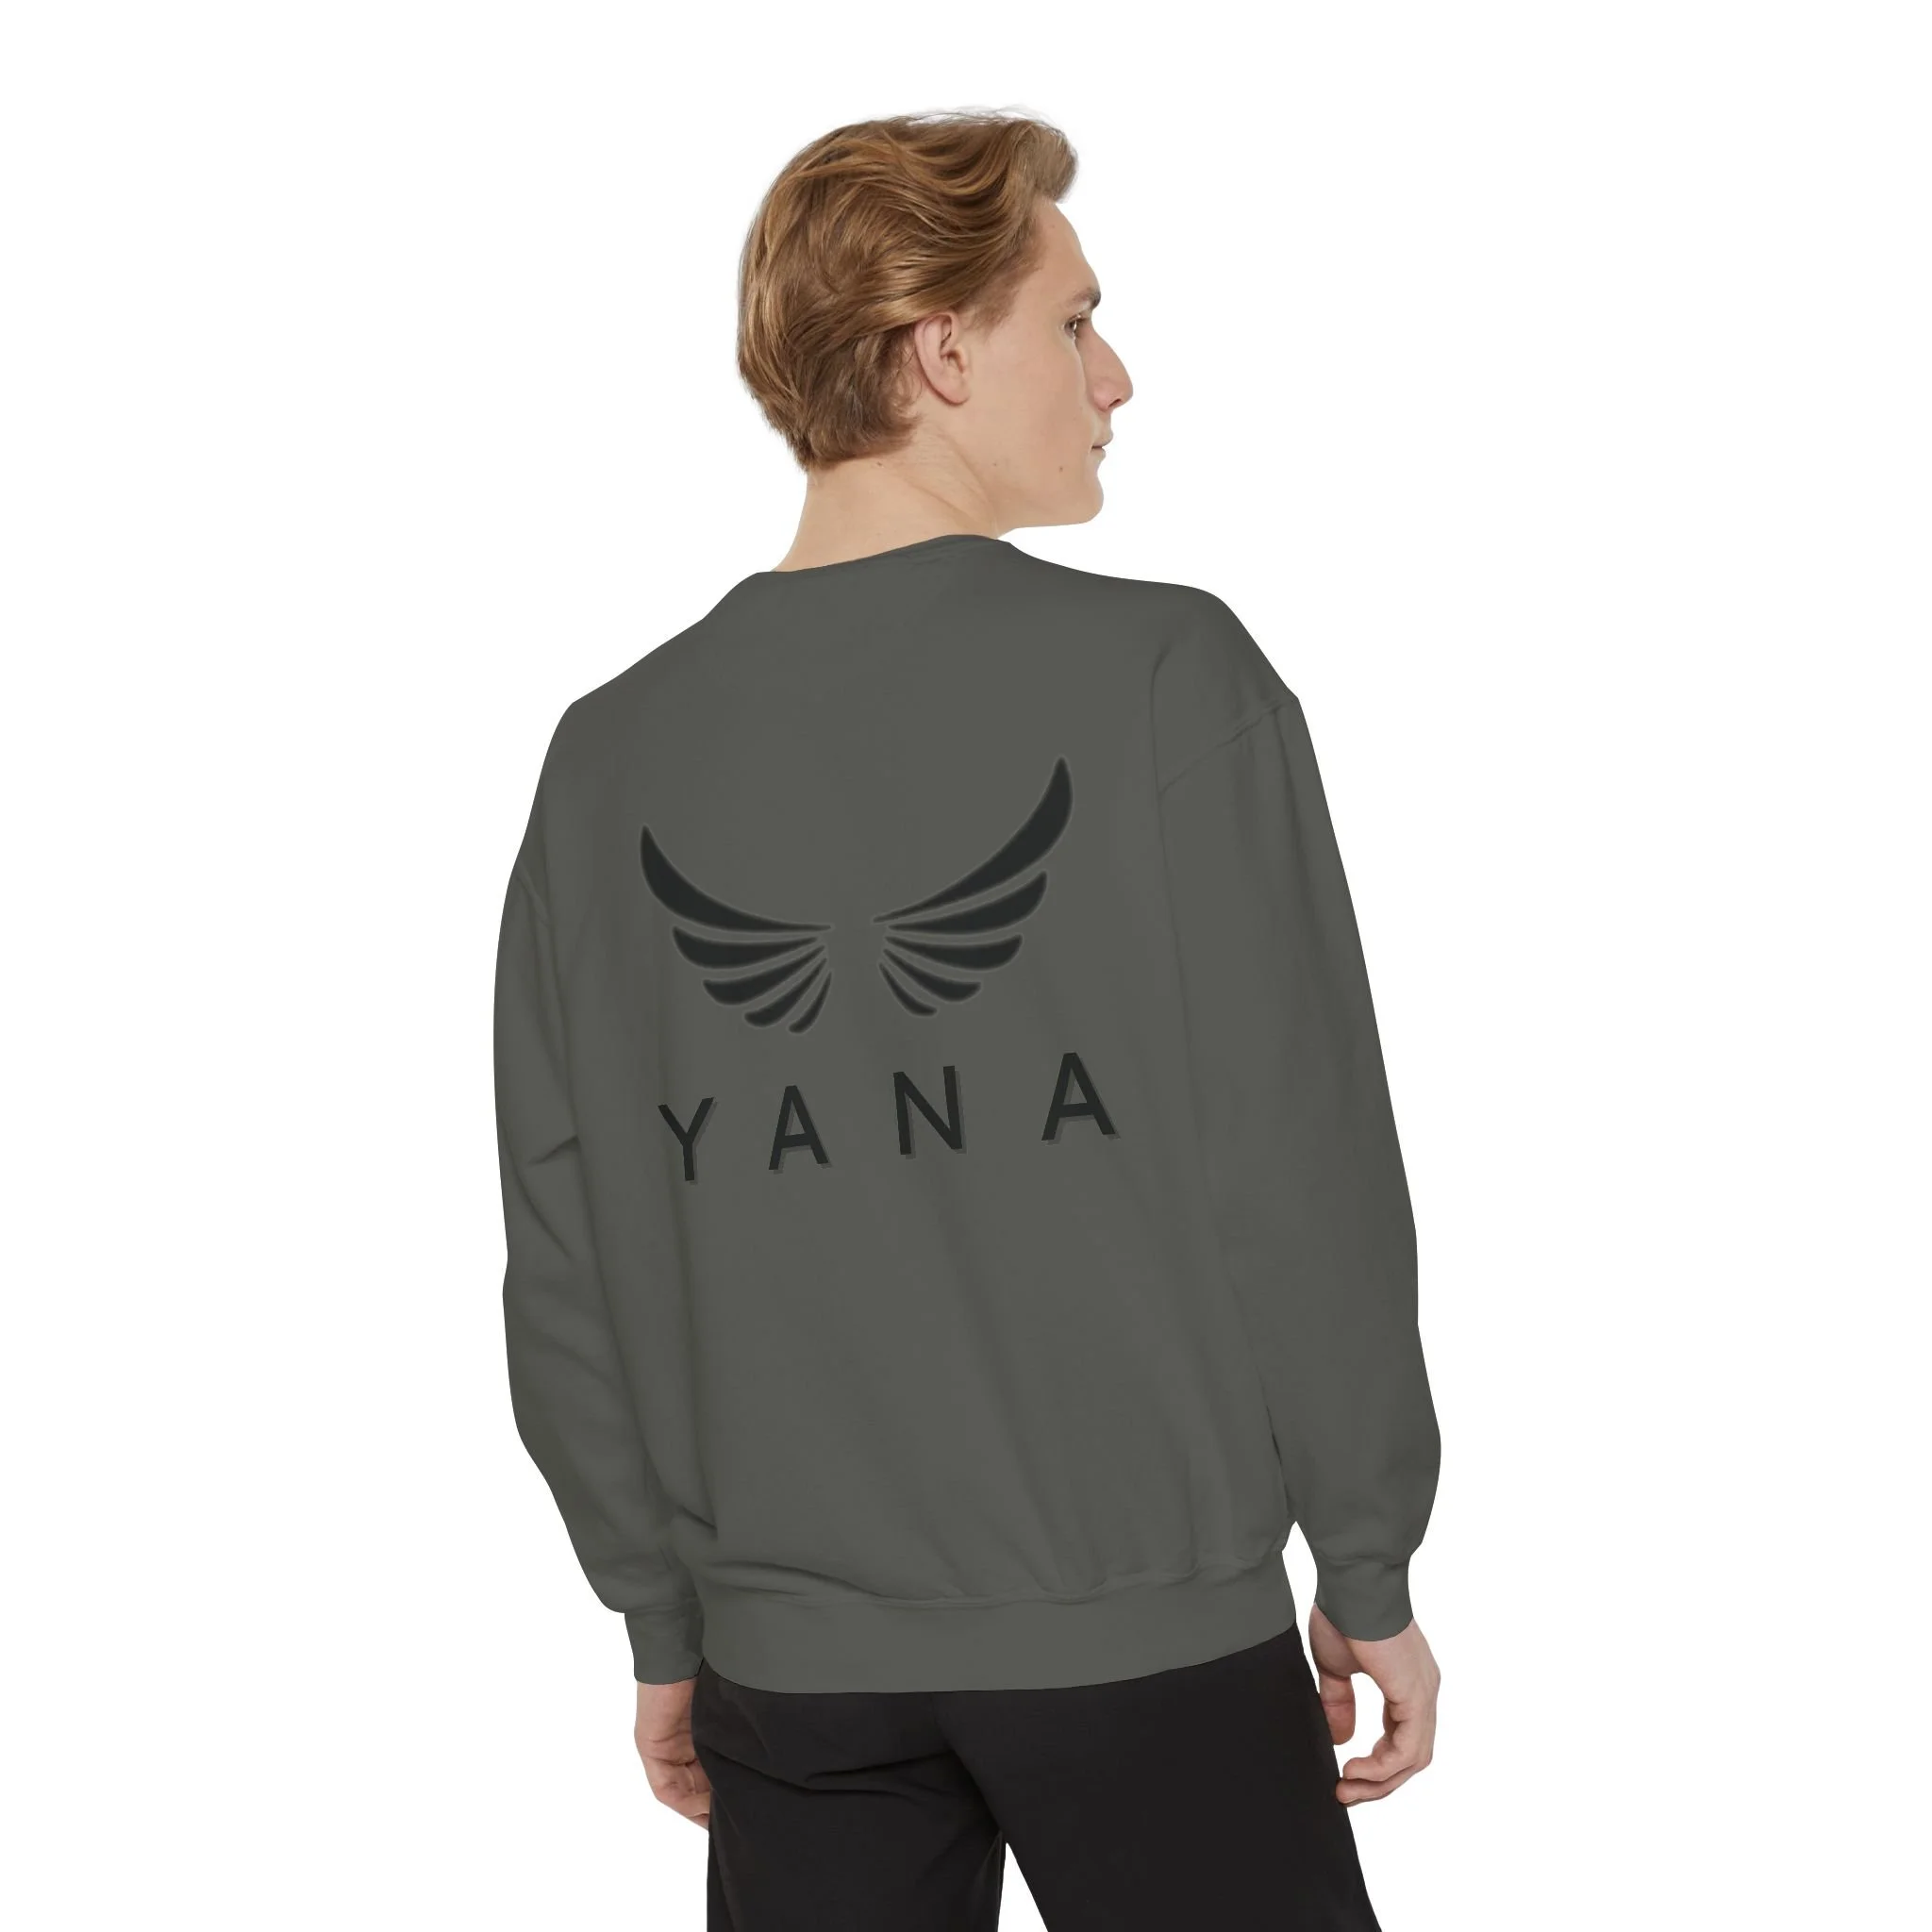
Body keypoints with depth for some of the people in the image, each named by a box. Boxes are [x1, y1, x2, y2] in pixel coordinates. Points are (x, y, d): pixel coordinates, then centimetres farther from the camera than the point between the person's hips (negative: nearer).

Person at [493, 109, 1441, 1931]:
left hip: (787, 1659, 4)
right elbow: (1300, 1167, -10)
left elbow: (568, 1259, 5)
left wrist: (661, 1618, 15)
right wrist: (1369, 1575, 1)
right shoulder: (1167, 679, -10)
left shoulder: (614, 754, 1)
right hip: (1150, 1634, -3)